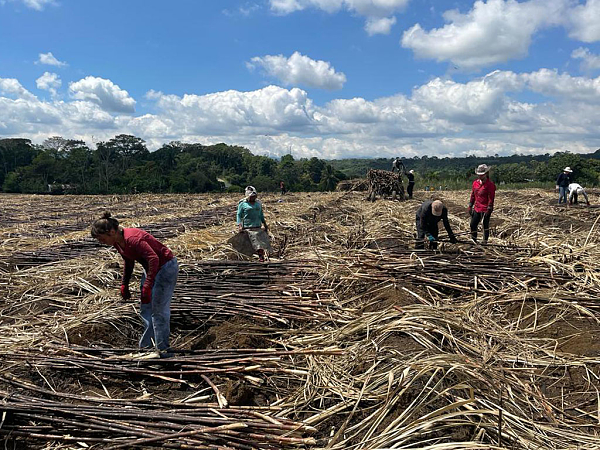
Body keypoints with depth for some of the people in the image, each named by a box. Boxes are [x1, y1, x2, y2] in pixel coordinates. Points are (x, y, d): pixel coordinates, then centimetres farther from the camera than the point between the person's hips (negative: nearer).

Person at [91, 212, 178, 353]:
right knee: (146, 309, 15)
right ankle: (146, 346, 28)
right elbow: (128, 261, 18)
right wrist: (124, 284, 18)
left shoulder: (132, 239, -29)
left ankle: (162, 350, 5)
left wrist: (147, 286, -35)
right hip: (150, 268, 10)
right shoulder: (117, 242, 0)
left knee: (158, 310, -6)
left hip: (166, 267, -10)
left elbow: (154, 258, -35)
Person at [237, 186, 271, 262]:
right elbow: (239, 215, 4)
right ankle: (260, 252, -42)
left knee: (264, 236, -16)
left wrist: (265, 225, 23)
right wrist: (239, 226, -9)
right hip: (247, 228, -5)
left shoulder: (258, 203, 18)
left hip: (258, 227, 5)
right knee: (254, 236, -29)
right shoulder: (242, 204, 4)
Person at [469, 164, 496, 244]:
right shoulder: (475, 183, 8)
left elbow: (491, 198, -14)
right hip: (477, 208, 6)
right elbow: (473, 195, 15)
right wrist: (470, 206, 12)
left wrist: (489, 210, -17)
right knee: (473, 225, 7)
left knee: (485, 226, 4)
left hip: (485, 209, -6)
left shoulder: (490, 185, -11)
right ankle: (473, 240, 22)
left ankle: (485, 242, 14)